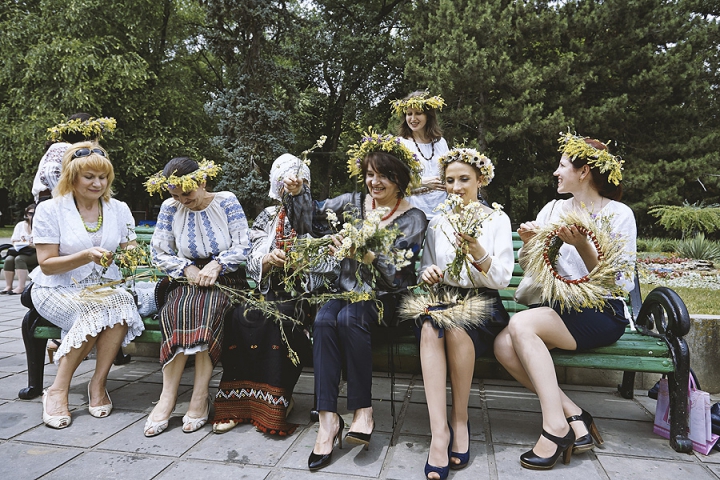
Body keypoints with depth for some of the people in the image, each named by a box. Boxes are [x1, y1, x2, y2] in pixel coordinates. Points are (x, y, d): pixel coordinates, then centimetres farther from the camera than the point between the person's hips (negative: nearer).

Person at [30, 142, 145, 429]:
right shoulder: (49, 210, -5)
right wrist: (85, 256, -25)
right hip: (58, 289, -3)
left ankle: (98, 384, -21)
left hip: (105, 287, 3)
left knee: (122, 304, -32)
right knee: (98, 310, -34)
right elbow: (47, 265, -8)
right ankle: (58, 390, -20)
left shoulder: (119, 209, 6)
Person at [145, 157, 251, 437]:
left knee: (207, 308, -35)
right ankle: (168, 396, -28)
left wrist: (216, 265, -19)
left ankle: (200, 394, -30)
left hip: (225, 279, -2)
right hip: (189, 279, 2)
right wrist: (187, 268, -11)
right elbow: (159, 252, 6)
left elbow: (242, 246, -3)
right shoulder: (170, 208, 6)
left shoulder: (227, 202, 1)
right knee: (175, 310, -32)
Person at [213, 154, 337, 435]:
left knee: (276, 319, -32)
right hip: (270, 290, 3)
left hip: (303, 293, -3)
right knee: (240, 317, -26)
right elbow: (253, 262, 7)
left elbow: (329, 266, -2)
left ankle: (277, 399, -20)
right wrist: (268, 260, -15)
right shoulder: (268, 217, 17)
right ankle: (237, 401, -19)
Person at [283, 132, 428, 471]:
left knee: (350, 318, -34)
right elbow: (309, 221, 8)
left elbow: (399, 276, -11)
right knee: (323, 320, -29)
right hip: (347, 289, 3)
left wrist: (367, 255, -27)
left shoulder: (413, 220, -2)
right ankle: (328, 417, -27)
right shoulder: (352, 202, 9)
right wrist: (297, 193, -8)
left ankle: (363, 410, -21)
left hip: (383, 297, -3)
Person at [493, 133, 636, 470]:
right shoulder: (554, 208, 12)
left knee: (521, 324, -31)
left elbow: (613, 282, -10)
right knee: (503, 345, -23)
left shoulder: (619, 214, -3)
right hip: (558, 308, 5)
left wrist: (582, 245, -24)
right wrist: (528, 242, -11)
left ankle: (556, 426, -22)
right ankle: (574, 417, -12)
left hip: (602, 313, -5)